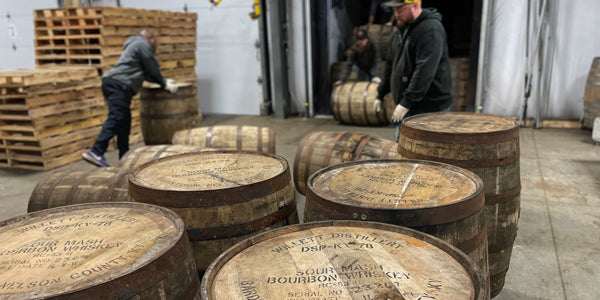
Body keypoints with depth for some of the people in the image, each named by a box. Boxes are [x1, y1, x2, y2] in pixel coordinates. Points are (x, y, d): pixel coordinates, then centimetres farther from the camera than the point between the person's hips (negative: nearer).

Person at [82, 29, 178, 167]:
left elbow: (147, 74, 35)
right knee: (115, 119, -20)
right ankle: (95, 152, -27)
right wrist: (164, 85, 12)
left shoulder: (135, 45, 31)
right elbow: (153, 70, -3)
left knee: (124, 121, 14)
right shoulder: (143, 45, 0)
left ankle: (125, 155, 19)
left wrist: (164, 82, 36)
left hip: (112, 83, 11)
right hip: (118, 85, -11)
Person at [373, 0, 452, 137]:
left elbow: (425, 70, -25)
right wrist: (380, 94, 21)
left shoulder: (431, 29, -16)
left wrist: (406, 102, -27)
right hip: (409, 107, 9)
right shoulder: (402, 30, 14)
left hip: (430, 108, -9)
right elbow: (391, 65, 22)